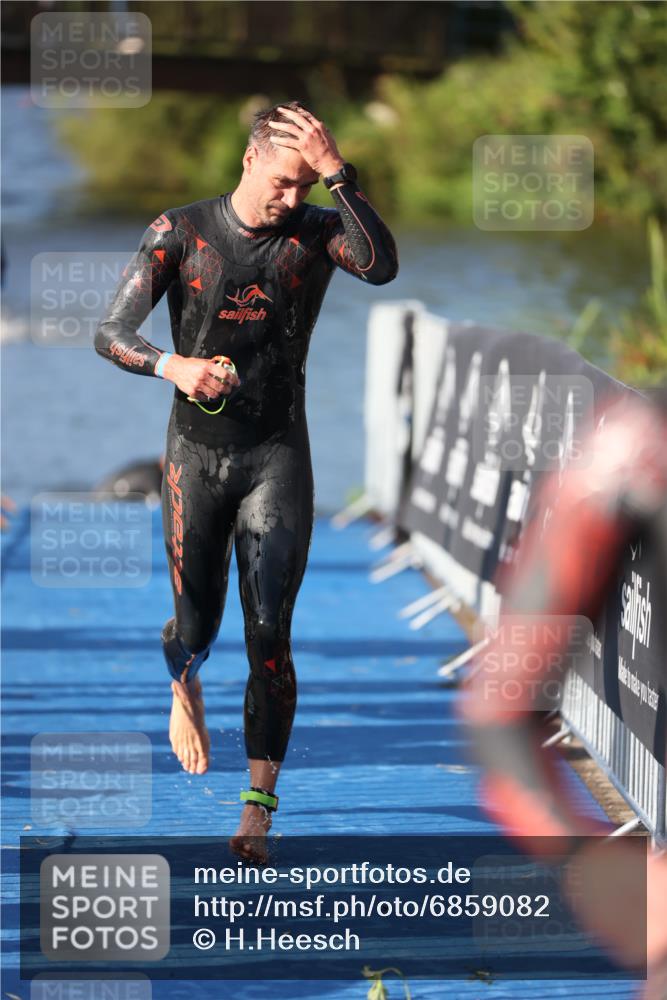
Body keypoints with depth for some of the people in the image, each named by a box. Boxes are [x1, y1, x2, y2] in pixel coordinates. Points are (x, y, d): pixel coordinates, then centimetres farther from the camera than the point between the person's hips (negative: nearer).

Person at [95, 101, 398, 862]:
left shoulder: (315, 231, -2)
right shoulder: (180, 232, -3)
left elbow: (381, 267, -24)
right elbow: (110, 334, -8)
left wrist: (339, 174, -29)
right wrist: (171, 365, -28)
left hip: (279, 456, 0)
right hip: (196, 453, 0)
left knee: (269, 634, -8)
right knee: (196, 624, 9)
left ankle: (259, 808, -5)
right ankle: (184, 687, 48)